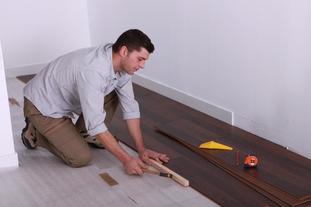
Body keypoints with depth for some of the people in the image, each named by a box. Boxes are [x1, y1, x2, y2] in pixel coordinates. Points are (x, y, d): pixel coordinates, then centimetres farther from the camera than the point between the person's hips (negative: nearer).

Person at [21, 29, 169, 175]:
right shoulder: (93, 71, -37)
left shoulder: (122, 64, -10)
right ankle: (35, 133, 6)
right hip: (42, 106, -8)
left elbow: (130, 108, -4)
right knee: (81, 158, -15)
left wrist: (141, 150, -7)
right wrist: (126, 159, -32)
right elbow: (96, 124, -36)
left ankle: (83, 135, 13)